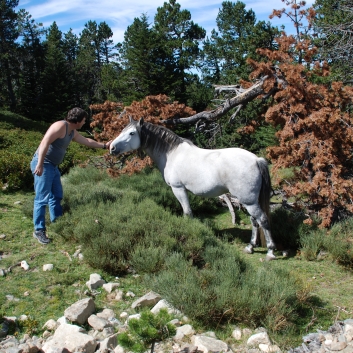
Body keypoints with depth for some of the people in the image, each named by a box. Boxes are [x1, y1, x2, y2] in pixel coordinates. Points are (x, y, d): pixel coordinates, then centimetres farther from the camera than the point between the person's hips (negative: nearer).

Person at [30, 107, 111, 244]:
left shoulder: (73, 132, 13)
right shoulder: (60, 126, -16)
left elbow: (87, 141, 29)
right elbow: (45, 143, -25)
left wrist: (104, 145, 33)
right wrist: (40, 164, -30)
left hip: (53, 166, 10)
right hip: (42, 164, -10)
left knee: (56, 196, 15)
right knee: (42, 198, -8)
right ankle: (39, 230, -1)